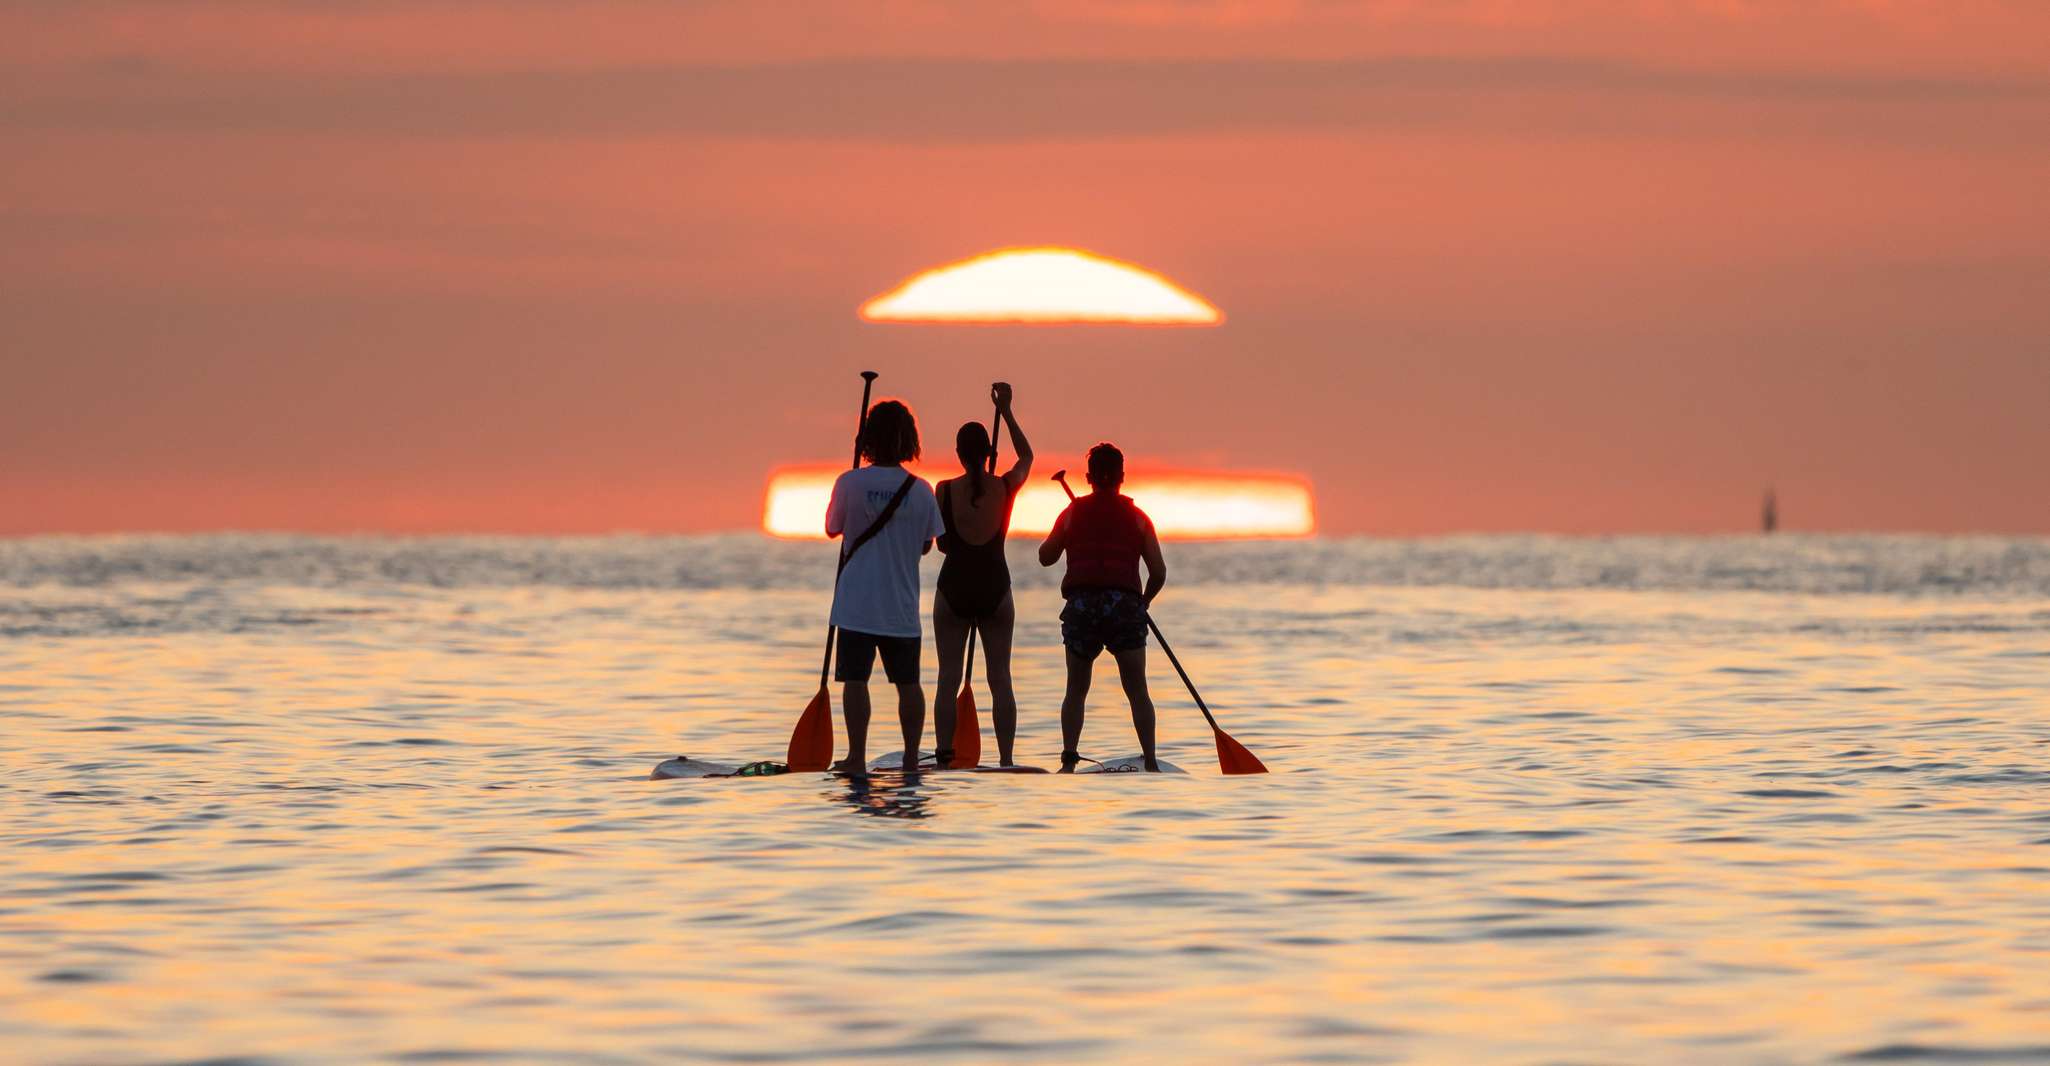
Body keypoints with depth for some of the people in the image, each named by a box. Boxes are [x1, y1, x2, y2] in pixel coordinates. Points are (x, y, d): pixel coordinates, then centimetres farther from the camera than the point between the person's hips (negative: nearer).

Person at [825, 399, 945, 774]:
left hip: (858, 600, -3)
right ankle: (911, 757, 12)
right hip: (903, 603, 3)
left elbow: (832, 529, 5)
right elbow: (926, 544, 8)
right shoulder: (920, 490, -2)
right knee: (908, 681, 10)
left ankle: (857, 756, -8)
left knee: (855, 678, -2)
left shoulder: (851, 483, -9)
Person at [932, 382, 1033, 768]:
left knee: (948, 679, 2)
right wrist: (1005, 411, 21)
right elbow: (1027, 456, 18)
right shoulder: (1006, 487, -3)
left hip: (954, 587, -1)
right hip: (995, 587, 1)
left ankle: (944, 757, -3)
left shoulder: (945, 490, -8)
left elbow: (942, 543, 1)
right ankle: (1006, 759, 1)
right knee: (1000, 679, 5)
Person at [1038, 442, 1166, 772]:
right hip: (1125, 603, -1)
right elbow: (1158, 572, 6)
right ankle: (1150, 762, -2)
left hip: (1081, 605, 1)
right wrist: (1145, 600, 24)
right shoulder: (1137, 517, 8)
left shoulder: (1073, 513, 8)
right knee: (1137, 692, 4)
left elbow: (1046, 557, 17)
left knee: (1076, 691, 11)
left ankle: (1069, 761, 0)